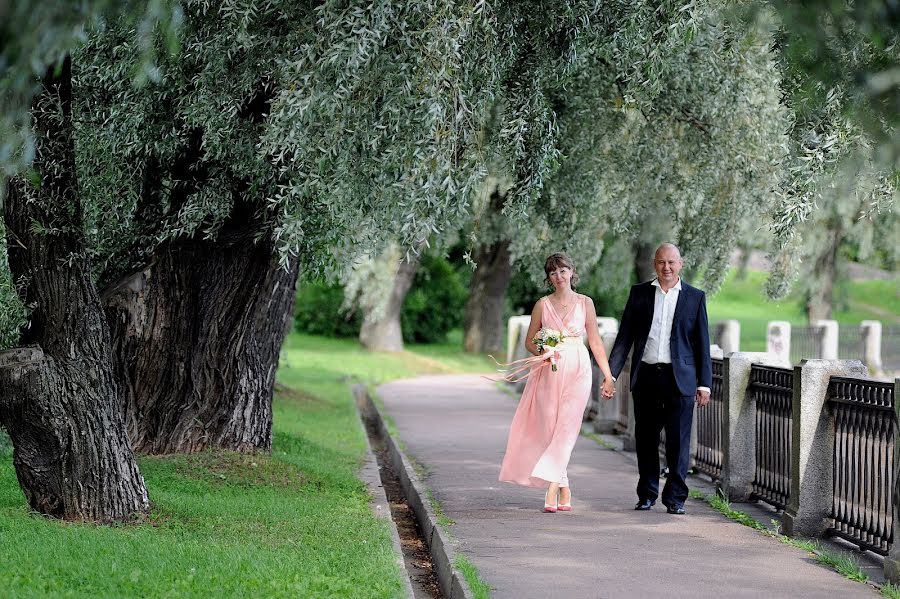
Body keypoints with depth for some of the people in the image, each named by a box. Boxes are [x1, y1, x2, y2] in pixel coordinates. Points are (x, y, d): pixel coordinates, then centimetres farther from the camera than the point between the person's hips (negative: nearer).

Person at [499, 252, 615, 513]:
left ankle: (552, 489, -15)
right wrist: (543, 352, -10)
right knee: (549, 430, -2)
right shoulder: (543, 305, 7)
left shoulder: (585, 303, 6)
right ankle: (564, 490, 7)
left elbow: (595, 342, 9)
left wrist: (608, 376, 6)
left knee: (566, 428, -11)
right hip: (548, 372, 1)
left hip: (577, 371, -1)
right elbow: (530, 341, 12)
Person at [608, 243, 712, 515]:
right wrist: (610, 374, 0)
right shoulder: (639, 293, 8)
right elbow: (625, 336, 8)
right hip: (646, 377, 2)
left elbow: (702, 343, 6)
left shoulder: (694, 297, 6)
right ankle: (647, 494, 19)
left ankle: (675, 498, 4)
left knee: (678, 441, -2)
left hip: (680, 378, -2)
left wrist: (704, 383, 1)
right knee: (646, 439, 8)